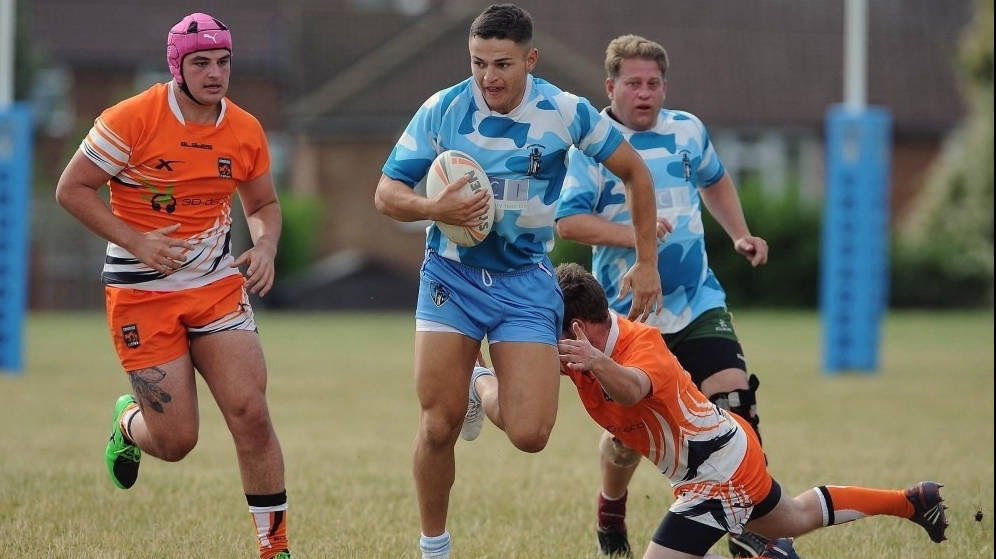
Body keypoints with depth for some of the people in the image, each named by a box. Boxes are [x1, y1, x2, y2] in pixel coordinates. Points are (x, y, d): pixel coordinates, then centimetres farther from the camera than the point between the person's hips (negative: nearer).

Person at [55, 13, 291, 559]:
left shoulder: (246, 131, 1)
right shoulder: (131, 119, -14)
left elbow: (263, 204, 17)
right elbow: (71, 189, -9)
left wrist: (265, 247, -5)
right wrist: (135, 241, -18)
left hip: (217, 285, 3)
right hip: (141, 293, -3)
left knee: (251, 415, -11)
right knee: (176, 441, -5)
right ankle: (128, 422, 34)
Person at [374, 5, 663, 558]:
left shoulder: (566, 112, -10)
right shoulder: (441, 111, -9)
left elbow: (635, 173, 4)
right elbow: (387, 192, -3)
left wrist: (647, 263, 3)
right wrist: (434, 209, -24)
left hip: (525, 279, 0)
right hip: (452, 276, 0)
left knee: (530, 435, -12)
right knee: (438, 428, -8)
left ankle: (482, 393, 24)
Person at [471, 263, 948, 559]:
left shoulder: (643, 345, -31)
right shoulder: (576, 345, -8)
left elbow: (632, 388, -57)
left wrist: (599, 363, -76)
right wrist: (485, 383, -34)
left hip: (719, 471, -10)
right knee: (795, 518, 33)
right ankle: (912, 501, 47)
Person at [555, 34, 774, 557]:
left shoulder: (688, 131, 7)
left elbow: (715, 181, 28)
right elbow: (568, 220, -15)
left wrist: (740, 235, 17)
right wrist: (631, 234, -26)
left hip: (698, 302, 3)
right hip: (628, 312, -3)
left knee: (733, 394, -14)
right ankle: (611, 513, 33)